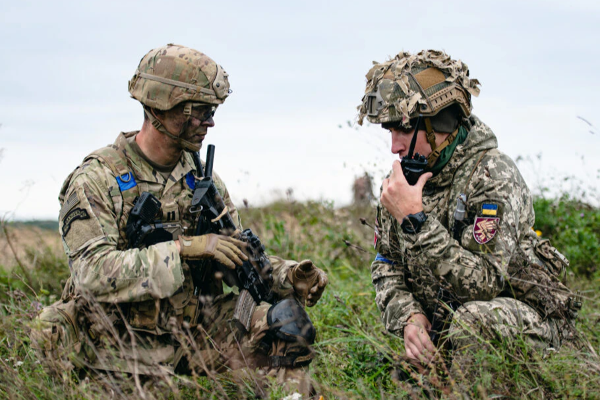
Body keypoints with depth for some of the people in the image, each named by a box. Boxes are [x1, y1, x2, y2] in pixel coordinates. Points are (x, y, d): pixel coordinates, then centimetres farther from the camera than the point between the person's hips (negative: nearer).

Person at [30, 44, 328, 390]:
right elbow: (95, 273, -22)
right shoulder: (97, 180, -10)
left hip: (192, 336, 5)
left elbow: (239, 255, 13)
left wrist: (288, 276, -6)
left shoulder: (201, 177, 10)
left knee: (290, 327, -14)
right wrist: (184, 248, -29)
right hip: (118, 347, -5)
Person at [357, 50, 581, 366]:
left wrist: (415, 220, -32)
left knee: (474, 319, -38)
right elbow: (387, 264, 7)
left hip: (526, 318, -7)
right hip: (443, 322, 7)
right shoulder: (404, 178, 2)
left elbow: (484, 284, -30)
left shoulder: (493, 176, -21)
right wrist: (408, 315, -14)